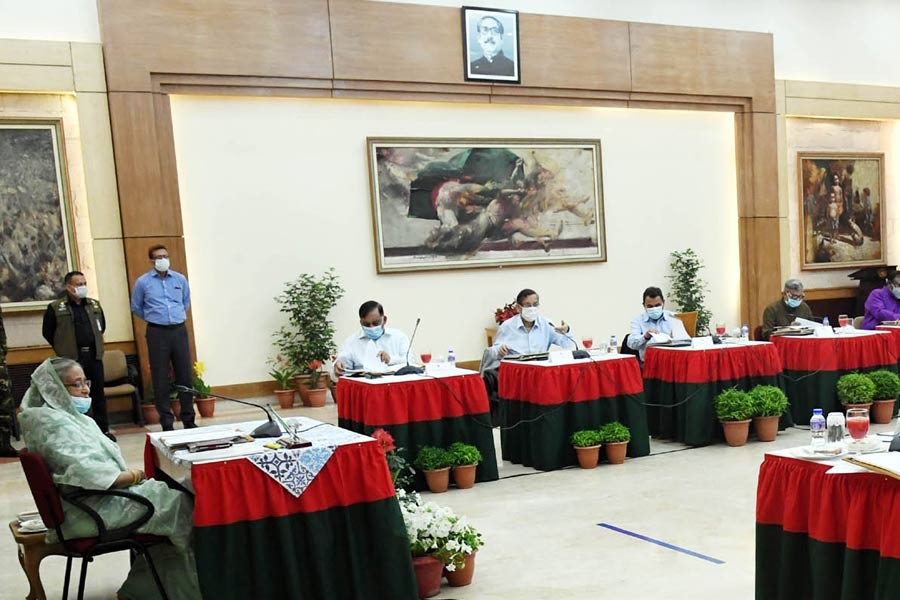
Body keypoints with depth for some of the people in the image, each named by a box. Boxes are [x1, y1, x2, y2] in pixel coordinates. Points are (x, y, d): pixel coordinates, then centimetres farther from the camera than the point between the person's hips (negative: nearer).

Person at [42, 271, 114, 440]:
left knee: (98, 394, 8)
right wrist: (63, 348, 3)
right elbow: (47, 332, 2)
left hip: (94, 356, 4)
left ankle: (103, 429, 16)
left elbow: (102, 326, 24)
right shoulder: (55, 308, -3)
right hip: (71, 359, -4)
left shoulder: (94, 305, 11)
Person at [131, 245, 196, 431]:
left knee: (185, 376, 3)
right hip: (157, 333, -2)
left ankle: (188, 420, 13)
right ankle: (166, 423, 7)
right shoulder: (143, 282, 0)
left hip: (179, 330, 2)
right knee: (160, 380, 0)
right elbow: (136, 307, 12)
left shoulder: (180, 279, 8)